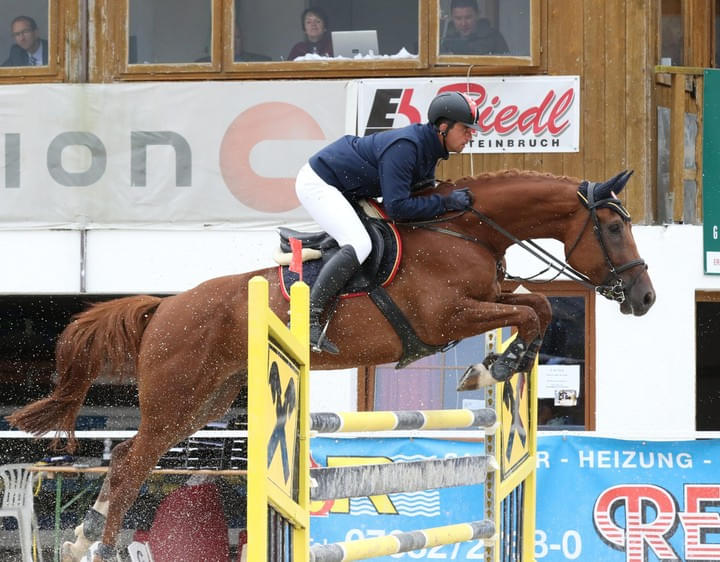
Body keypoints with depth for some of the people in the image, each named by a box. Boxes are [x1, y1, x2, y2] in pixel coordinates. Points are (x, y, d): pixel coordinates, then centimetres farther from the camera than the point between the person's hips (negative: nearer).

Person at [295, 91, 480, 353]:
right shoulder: (404, 147, -29)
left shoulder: (428, 147, 2)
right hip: (317, 183, -11)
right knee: (359, 244, -27)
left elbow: (423, 193, 13)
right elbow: (397, 207, -32)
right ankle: (308, 319, -29)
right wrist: (445, 202, -27)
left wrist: (451, 196, -3)